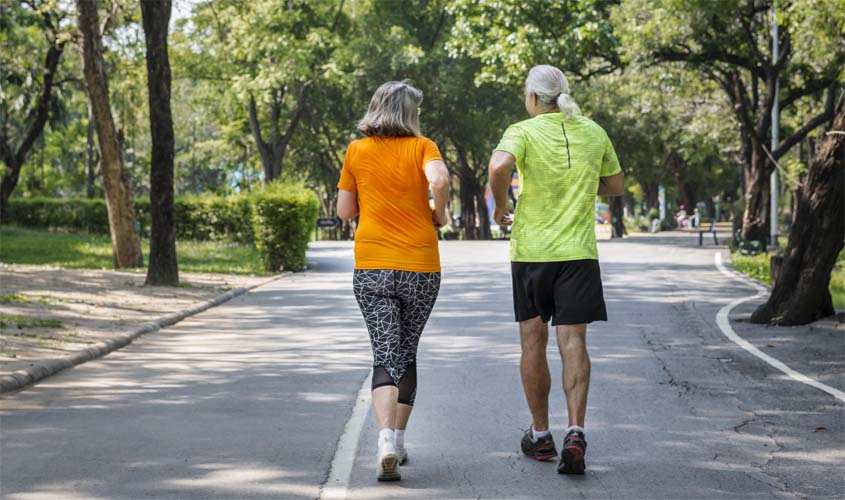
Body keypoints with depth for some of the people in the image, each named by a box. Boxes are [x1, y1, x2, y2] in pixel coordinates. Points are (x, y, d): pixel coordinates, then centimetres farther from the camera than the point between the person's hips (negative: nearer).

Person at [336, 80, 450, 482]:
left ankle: (386, 439, -24)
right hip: (421, 267, 0)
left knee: (386, 354, -2)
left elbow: (344, 210, 10)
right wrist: (439, 214, -3)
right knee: (407, 352, 16)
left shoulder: (357, 152, 6)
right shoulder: (422, 146, -1)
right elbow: (439, 180, -21)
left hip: (372, 268, 1)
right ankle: (398, 440, 20)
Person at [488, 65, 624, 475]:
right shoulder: (594, 133, 5)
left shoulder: (523, 132, -7)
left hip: (531, 251, -2)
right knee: (573, 341, -2)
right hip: (578, 251, 2)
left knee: (533, 341, 11)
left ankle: (540, 436, 20)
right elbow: (616, 186, 16)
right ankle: (575, 432, -19)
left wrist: (500, 205, -10)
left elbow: (499, 166, -27)